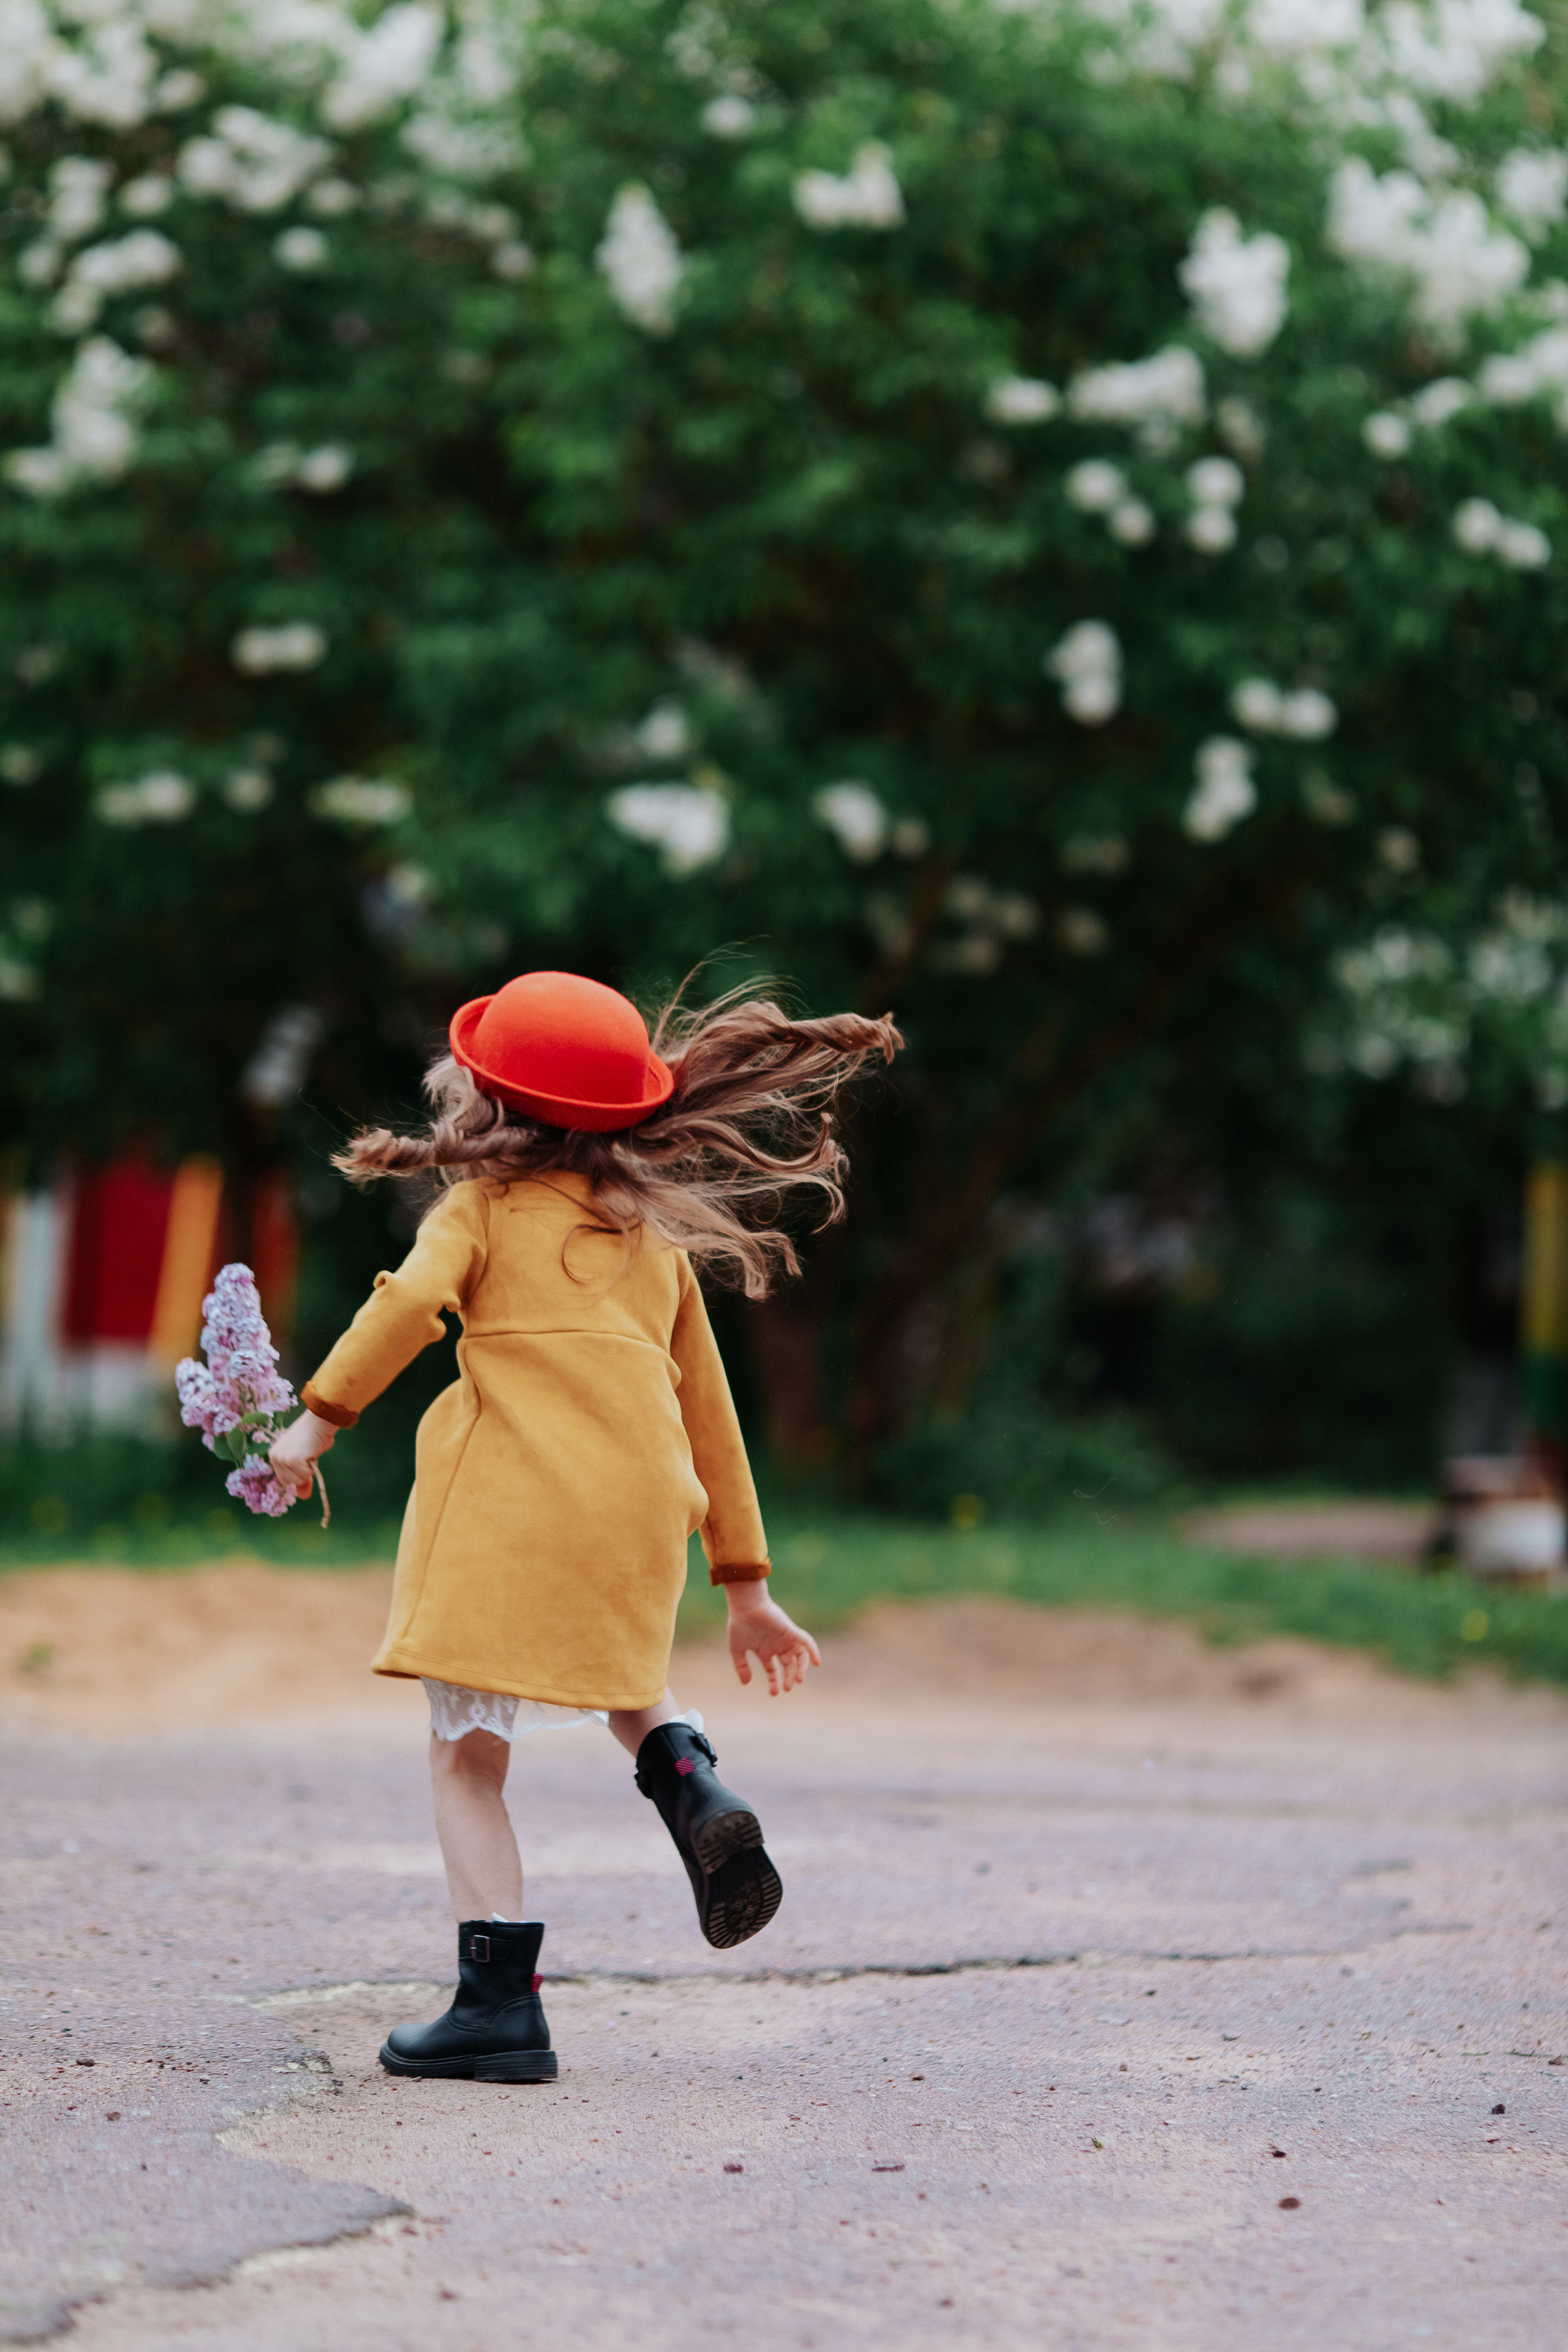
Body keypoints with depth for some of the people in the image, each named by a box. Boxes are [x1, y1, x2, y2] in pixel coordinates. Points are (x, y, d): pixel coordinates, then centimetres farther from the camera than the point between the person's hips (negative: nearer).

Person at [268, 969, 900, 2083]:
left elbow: (412, 1301, -13)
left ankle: (501, 2001, -8)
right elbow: (711, 1415, 24)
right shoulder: (658, 1238, 23)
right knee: (623, 1670, 35)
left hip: (510, 1506, -5)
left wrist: (319, 1416, -8)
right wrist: (747, 1585, 27)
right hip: (644, 1514, 5)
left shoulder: (484, 1205, 9)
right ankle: (688, 1779, 4)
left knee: (468, 1755, 3)